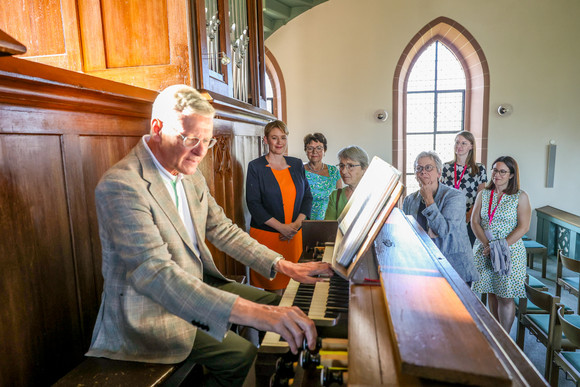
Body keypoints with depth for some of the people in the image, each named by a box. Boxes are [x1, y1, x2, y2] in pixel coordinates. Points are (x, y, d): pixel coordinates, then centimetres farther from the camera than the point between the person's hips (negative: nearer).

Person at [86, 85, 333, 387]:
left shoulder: (190, 175, 3)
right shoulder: (120, 184, -25)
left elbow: (221, 230, 7)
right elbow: (154, 272, -35)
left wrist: (283, 266, -3)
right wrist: (248, 311, -45)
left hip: (196, 285, 8)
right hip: (151, 309, -8)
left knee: (276, 306, 7)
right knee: (243, 356, -20)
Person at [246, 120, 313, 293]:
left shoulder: (297, 164, 11)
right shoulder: (255, 167, -3)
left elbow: (307, 196, 10)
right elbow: (253, 203, -8)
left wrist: (297, 223, -6)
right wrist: (281, 227, -14)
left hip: (294, 234, 4)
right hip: (266, 233, -4)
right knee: (273, 287, 1)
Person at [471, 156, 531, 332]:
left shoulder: (520, 197, -3)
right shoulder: (483, 194, 7)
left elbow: (523, 227, -8)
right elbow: (475, 222, 3)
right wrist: (487, 244, -11)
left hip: (510, 251, -3)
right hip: (484, 250, 3)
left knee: (505, 297, 0)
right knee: (491, 293, 11)